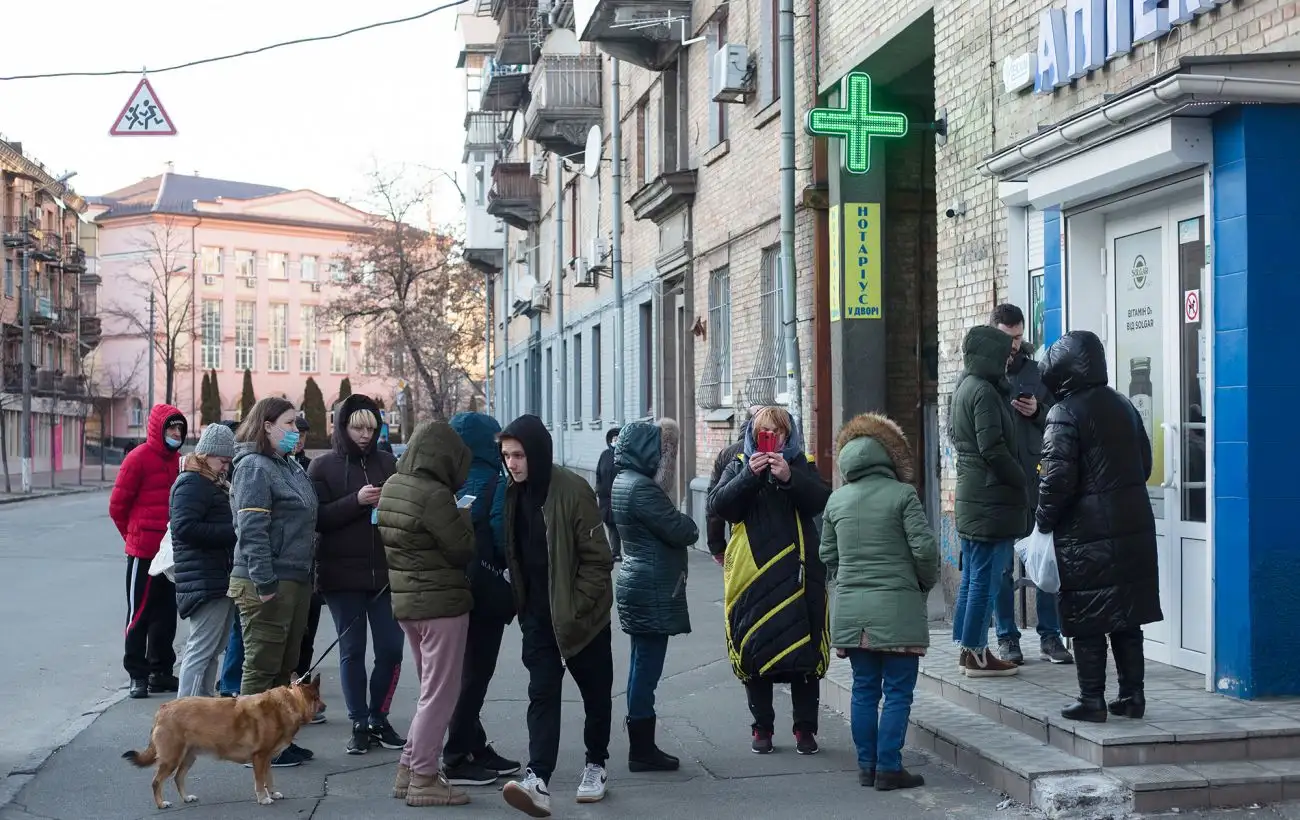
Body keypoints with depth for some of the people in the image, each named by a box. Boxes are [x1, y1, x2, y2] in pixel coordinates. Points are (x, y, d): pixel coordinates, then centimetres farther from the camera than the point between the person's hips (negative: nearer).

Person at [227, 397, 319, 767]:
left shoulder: (291, 467, 18)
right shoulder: (254, 466, -12)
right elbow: (251, 528, -20)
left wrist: (307, 576, 21)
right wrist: (264, 583, -23)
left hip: (296, 580, 9)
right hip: (267, 584, -9)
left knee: (285, 666, 15)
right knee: (262, 667, -3)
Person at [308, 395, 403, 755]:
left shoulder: (387, 463, 8)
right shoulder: (323, 466, 1)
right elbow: (316, 517, -8)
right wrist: (356, 501, -19)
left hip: (385, 572, 2)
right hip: (342, 575, -2)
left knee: (391, 649, 2)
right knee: (352, 651, 6)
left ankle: (378, 718, 19)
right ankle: (360, 724, 15)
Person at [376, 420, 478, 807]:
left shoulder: (392, 487, 6)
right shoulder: (434, 495, -21)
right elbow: (463, 549, -15)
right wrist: (465, 516, 3)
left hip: (406, 599, 9)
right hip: (441, 602, -9)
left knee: (431, 688, 20)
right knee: (441, 691, 0)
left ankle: (410, 767, 23)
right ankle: (424, 779, 4)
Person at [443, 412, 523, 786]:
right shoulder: (495, 484, -15)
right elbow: (503, 539, -19)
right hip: (486, 590, -7)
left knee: (470, 673, 16)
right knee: (474, 674, 1)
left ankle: (477, 751, 25)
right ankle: (457, 760, 4)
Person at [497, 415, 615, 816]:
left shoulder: (573, 490, -17)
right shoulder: (513, 494, 2)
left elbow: (597, 558, -16)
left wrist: (574, 609, -17)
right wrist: (521, 605, 7)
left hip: (581, 614, -5)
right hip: (538, 616, 5)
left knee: (595, 692, 11)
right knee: (542, 693, -3)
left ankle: (596, 765, 29)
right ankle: (538, 781, -11)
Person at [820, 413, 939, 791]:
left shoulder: (837, 499, 6)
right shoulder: (902, 494, -7)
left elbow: (828, 554, 12)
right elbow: (924, 548, -11)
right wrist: (925, 583, 7)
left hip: (850, 608, 5)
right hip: (897, 607, -4)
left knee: (864, 690, 12)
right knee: (897, 692, 3)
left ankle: (867, 766, 17)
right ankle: (888, 767, 2)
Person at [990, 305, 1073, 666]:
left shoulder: (1037, 372, 9)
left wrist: (1038, 412, -6)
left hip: (1035, 478, 2)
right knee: (1001, 564, 5)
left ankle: (1050, 635, 12)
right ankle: (1007, 638, 13)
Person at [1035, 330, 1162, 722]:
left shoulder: (1064, 414, -12)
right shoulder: (1123, 406, 12)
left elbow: (1057, 478, -16)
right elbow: (1144, 463, 17)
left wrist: (1044, 520, -3)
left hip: (1086, 532, -7)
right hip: (1134, 527, 7)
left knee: (1087, 619, 0)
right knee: (1127, 615, 12)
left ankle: (1092, 700, 4)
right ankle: (1132, 695, 16)